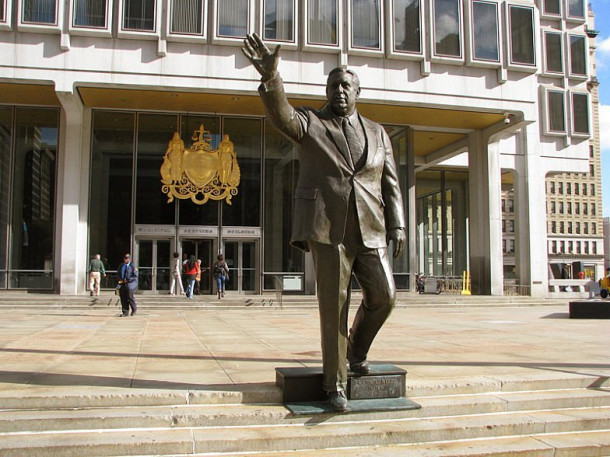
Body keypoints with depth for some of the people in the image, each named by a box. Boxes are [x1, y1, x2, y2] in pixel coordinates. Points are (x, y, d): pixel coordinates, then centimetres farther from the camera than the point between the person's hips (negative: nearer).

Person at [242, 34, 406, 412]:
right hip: (327, 227, -3)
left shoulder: (377, 133, 15)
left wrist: (397, 227, 2)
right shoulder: (310, 123, 5)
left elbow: (390, 184, 12)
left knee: (383, 296, -4)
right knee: (334, 305, -3)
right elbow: (282, 116, -18)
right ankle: (336, 384, 10)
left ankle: (357, 349, 25)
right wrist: (271, 77, -36)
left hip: (368, 230, 4)